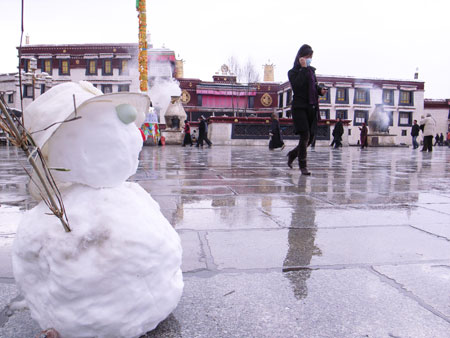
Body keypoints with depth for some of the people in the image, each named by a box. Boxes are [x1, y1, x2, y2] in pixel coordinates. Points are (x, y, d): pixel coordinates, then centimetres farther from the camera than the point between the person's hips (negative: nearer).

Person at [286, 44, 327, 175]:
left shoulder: (311, 70, 18)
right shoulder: (293, 71, -1)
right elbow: (297, 85, -20)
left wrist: (321, 90, 5)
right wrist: (303, 68, -15)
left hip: (312, 107, 6)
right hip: (300, 107, -6)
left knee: (311, 137, 6)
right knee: (305, 136, -10)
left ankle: (293, 154, 28)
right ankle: (303, 166, -1)